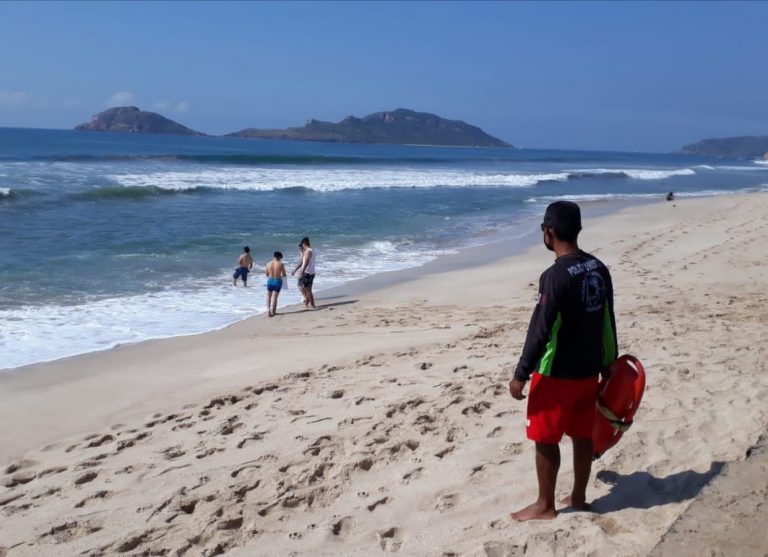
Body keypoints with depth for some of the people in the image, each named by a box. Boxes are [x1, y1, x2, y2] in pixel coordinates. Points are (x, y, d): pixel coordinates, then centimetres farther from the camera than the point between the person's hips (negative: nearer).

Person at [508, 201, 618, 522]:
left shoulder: (555, 276, -22)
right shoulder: (599, 269, 2)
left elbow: (540, 330, -21)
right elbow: (608, 321, 10)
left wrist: (521, 375, -13)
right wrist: (609, 363, 21)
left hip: (556, 374, -8)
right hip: (589, 370, 8)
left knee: (545, 439, 6)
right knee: (582, 435, 17)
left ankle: (545, 505, 17)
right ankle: (578, 497, 30)